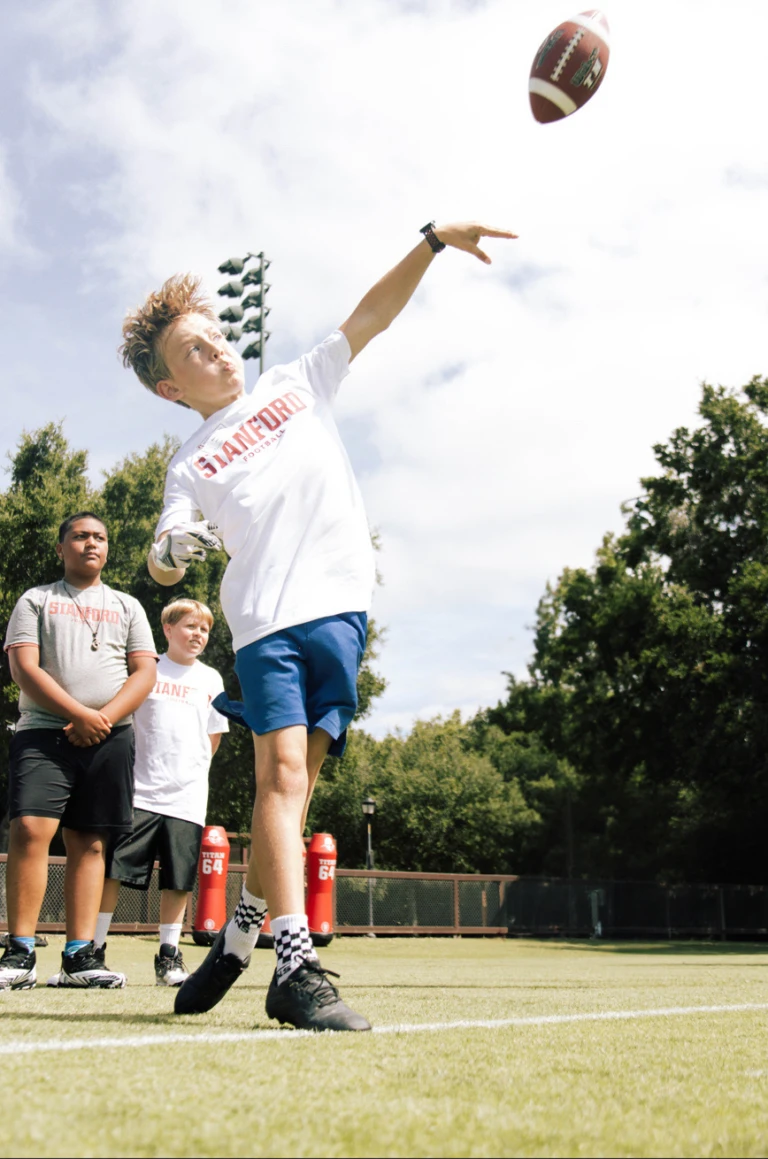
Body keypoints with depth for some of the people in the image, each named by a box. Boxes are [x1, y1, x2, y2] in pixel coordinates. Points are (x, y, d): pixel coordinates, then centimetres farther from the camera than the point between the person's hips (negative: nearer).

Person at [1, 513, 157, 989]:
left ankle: (79, 955, 3)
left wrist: (103, 719, -8)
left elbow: (145, 672, 8)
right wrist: (79, 714, -12)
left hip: (110, 738, 2)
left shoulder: (127, 606, 18)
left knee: (90, 843, 1)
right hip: (44, 731, -2)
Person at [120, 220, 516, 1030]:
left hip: (341, 609, 2)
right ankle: (296, 967, -22)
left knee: (293, 785, 4)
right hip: (266, 619, -2)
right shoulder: (191, 464, 9)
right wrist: (173, 550, -23)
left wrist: (432, 241, 4)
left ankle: (240, 937, 18)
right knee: (282, 774, -17)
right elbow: (162, 564, 0)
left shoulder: (297, 384, 16)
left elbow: (371, 317, 12)